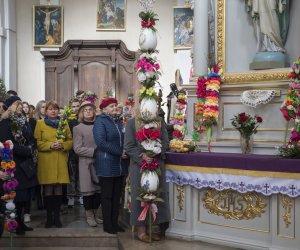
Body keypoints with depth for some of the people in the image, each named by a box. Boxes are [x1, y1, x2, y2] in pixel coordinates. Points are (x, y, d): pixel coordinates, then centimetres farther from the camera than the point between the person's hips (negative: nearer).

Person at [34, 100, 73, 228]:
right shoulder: (40, 123, 5)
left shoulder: (64, 124, 14)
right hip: (46, 162, -2)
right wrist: (50, 145, -16)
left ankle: (57, 217, 13)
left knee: (58, 190, 3)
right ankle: (49, 217, 11)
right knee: (48, 190, 0)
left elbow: (70, 141, 11)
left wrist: (63, 145, -10)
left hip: (61, 161, 2)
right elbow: (37, 142, -1)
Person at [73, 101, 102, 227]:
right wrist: (94, 152, -15)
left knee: (99, 189, 4)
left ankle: (98, 214, 17)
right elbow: (77, 149, -7)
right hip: (86, 164, -2)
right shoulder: (78, 128, 1)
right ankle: (89, 216, 14)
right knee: (88, 190, 2)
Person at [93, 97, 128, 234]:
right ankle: (107, 225, 10)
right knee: (107, 196, 2)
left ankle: (114, 223, 19)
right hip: (106, 165, -7)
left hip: (120, 165, 7)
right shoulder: (100, 121, -7)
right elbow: (101, 142, -19)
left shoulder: (119, 121, 15)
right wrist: (120, 152, -17)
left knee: (117, 196, 10)